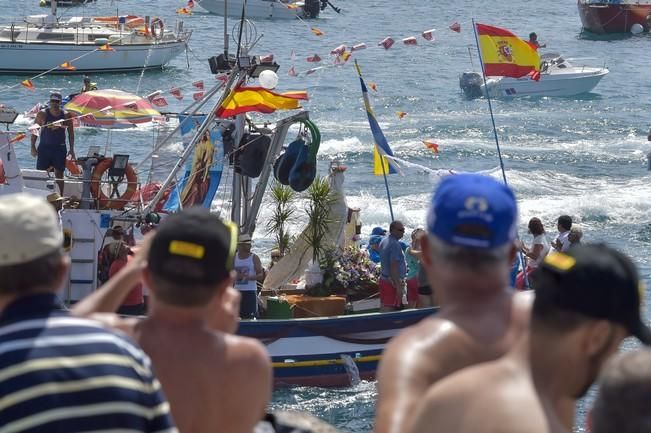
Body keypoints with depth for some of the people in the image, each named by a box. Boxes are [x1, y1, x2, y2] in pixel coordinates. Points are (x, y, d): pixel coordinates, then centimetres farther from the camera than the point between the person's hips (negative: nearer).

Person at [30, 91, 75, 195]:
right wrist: (33, 146, -5)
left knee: (59, 175, 4)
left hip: (60, 148, 1)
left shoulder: (66, 115, 0)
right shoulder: (42, 114, -4)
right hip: (44, 147, -1)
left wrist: (71, 149, 1)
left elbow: (71, 133, 7)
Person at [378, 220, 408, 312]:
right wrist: (398, 287, -23)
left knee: (384, 309, 12)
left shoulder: (384, 241, 12)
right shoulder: (395, 244, -18)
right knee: (390, 309, -7)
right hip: (392, 282, -10)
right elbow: (394, 267, -23)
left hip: (383, 279, 10)